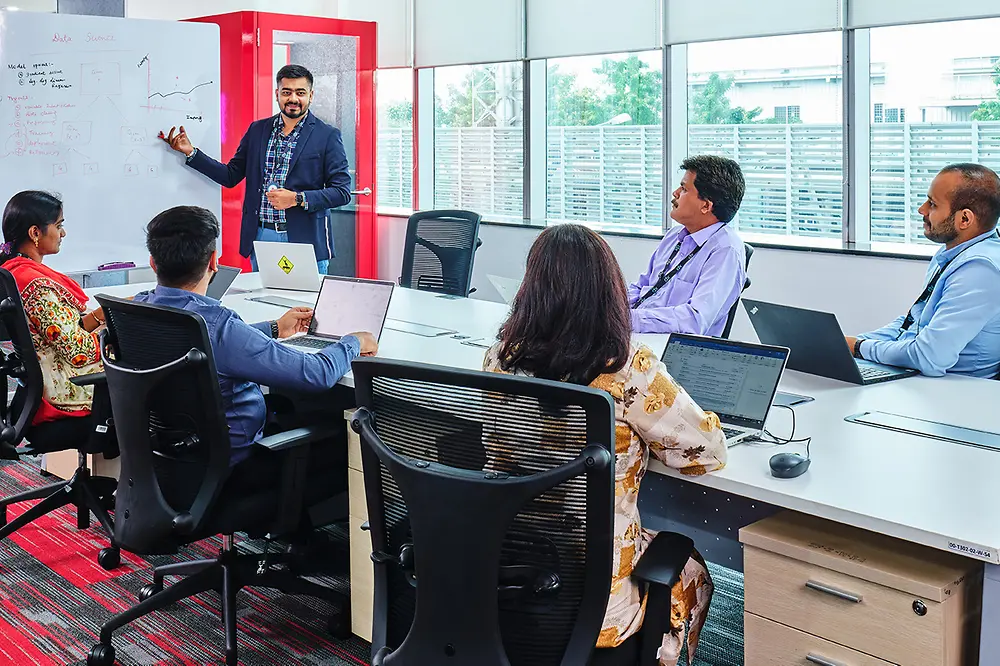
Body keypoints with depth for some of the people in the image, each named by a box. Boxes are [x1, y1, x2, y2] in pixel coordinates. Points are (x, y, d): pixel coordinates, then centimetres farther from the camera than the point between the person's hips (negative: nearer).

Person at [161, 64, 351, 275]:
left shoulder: (327, 136, -1)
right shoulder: (257, 130, 11)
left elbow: (342, 191, -5)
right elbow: (230, 176, 14)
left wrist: (297, 199, -16)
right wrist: (190, 152, 4)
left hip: (304, 242, -3)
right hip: (260, 238, 4)